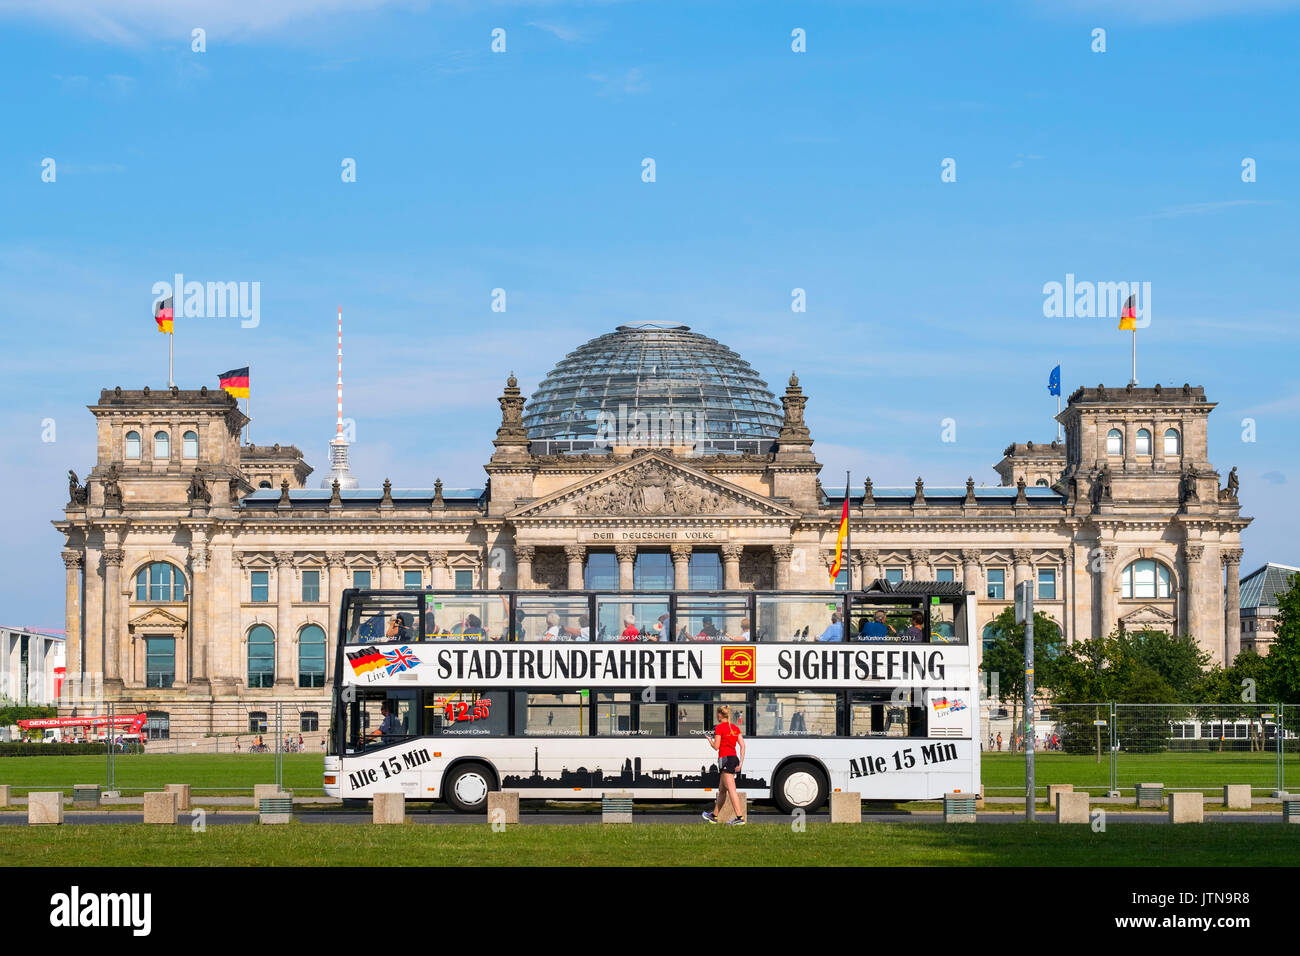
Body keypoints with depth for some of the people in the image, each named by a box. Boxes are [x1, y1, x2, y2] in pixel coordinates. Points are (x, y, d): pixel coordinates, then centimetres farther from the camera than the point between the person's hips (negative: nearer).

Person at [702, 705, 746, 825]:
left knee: (731, 789, -12)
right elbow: (742, 745, 6)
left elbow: (716, 747, -9)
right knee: (722, 790, 19)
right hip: (734, 758, 8)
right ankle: (714, 816, 31)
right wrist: (741, 762, 6)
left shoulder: (719, 727, -8)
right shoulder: (735, 728, 13)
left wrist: (710, 739, 12)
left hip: (725, 759, -8)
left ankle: (740, 817, -20)